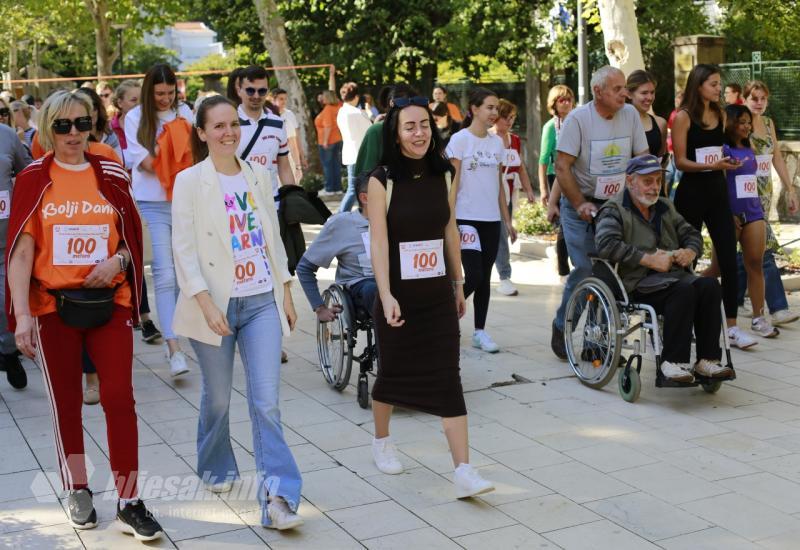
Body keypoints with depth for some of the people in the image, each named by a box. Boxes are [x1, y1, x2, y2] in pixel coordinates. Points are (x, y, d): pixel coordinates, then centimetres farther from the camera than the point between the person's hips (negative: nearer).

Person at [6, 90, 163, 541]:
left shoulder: (112, 176, 4)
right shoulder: (34, 180, -2)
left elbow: (134, 236, 12)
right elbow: (21, 251, -5)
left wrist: (118, 259, -10)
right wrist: (22, 314, -13)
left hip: (109, 302, 1)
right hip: (52, 305, 0)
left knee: (120, 399, -5)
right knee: (66, 402, 10)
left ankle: (129, 502, 4)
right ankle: (79, 492, 27)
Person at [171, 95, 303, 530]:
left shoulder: (257, 177, 8)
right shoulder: (190, 181, -5)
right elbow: (183, 249, -10)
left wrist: (285, 294, 11)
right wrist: (206, 303, -18)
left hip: (262, 302, 3)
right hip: (217, 304, -2)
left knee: (266, 401, -6)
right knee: (218, 398, 13)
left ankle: (277, 496, -6)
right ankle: (217, 469, 37)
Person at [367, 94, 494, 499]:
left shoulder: (444, 176, 3)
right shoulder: (382, 180, -9)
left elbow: (450, 232, 11)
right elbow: (378, 242, -16)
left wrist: (458, 284, 16)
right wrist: (386, 295, -25)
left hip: (438, 296, 3)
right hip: (398, 296, -2)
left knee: (447, 379, -3)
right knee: (392, 371, 13)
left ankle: (464, 472, -4)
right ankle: (381, 441, 40)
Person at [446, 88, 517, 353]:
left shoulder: (497, 142, 11)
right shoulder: (460, 140, -5)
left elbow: (499, 185, 16)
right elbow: (452, 183, -8)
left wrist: (507, 220, 13)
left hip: (491, 220, 5)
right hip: (467, 219, -5)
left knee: (485, 278, 7)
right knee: (473, 276, -11)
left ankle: (480, 331, 15)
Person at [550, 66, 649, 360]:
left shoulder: (630, 115, 0)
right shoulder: (578, 118, -12)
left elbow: (642, 160, 7)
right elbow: (562, 167, -12)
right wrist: (581, 205, -17)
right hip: (580, 205, -4)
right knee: (584, 268, -12)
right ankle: (561, 328, 7)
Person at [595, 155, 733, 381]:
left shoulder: (665, 207, 26)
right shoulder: (614, 209, 3)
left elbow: (692, 234, 29)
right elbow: (606, 244, -15)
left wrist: (690, 252, 4)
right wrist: (648, 259, -19)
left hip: (674, 274, 6)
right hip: (639, 283, -6)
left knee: (710, 285, -24)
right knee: (684, 290, -33)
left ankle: (707, 360, -24)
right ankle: (673, 361, -30)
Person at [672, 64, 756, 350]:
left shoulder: (720, 115, 10)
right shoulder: (683, 117, -7)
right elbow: (680, 161, -12)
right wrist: (713, 165, -24)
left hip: (717, 191, 5)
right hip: (691, 193, -5)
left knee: (729, 260, -2)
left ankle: (731, 326, 0)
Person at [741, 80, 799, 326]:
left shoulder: (768, 123, 12)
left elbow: (777, 158, 16)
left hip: (764, 192, 7)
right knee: (764, 247, -12)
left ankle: (734, 300, 20)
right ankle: (778, 308, -12)